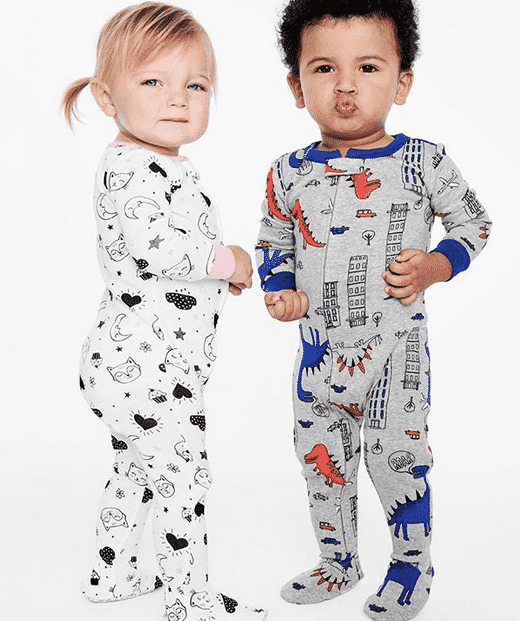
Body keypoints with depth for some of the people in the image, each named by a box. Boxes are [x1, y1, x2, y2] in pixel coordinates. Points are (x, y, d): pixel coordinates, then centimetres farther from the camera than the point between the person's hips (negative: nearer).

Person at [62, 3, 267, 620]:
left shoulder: (166, 168, 14)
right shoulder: (132, 168, -19)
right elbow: (155, 246, -33)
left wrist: (217, 272, 12)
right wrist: (226, 261, -19)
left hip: (130, 363, 11)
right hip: (145, 365, -11)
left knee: (138, 469, 23)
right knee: (180, 476, 1)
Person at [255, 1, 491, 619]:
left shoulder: (423, 162, -9)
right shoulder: (290, 173, -1)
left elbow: (474, 222, 3)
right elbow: (272, 239, 14)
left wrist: (434, 266, -13)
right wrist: (279, 290, -4)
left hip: (396, 350, -3)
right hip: (321, 349, 4)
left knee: (397, 459, 6)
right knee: (320, 457, 15)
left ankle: (412, 565, 32)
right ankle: (338, 562, 38)